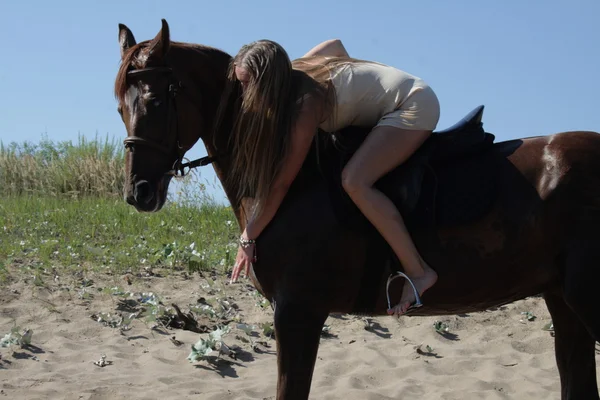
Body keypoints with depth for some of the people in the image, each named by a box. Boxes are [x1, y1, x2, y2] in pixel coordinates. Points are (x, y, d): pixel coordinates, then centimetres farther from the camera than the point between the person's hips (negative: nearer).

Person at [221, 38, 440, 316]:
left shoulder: (306, 105, -27)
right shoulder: (296, 72, -4)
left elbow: (280, 183, -26)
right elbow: (334, 45, 16)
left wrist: (247, 238, -22)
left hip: (414, 106, -10)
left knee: (354, 181, -27)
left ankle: (418, 271, -21)